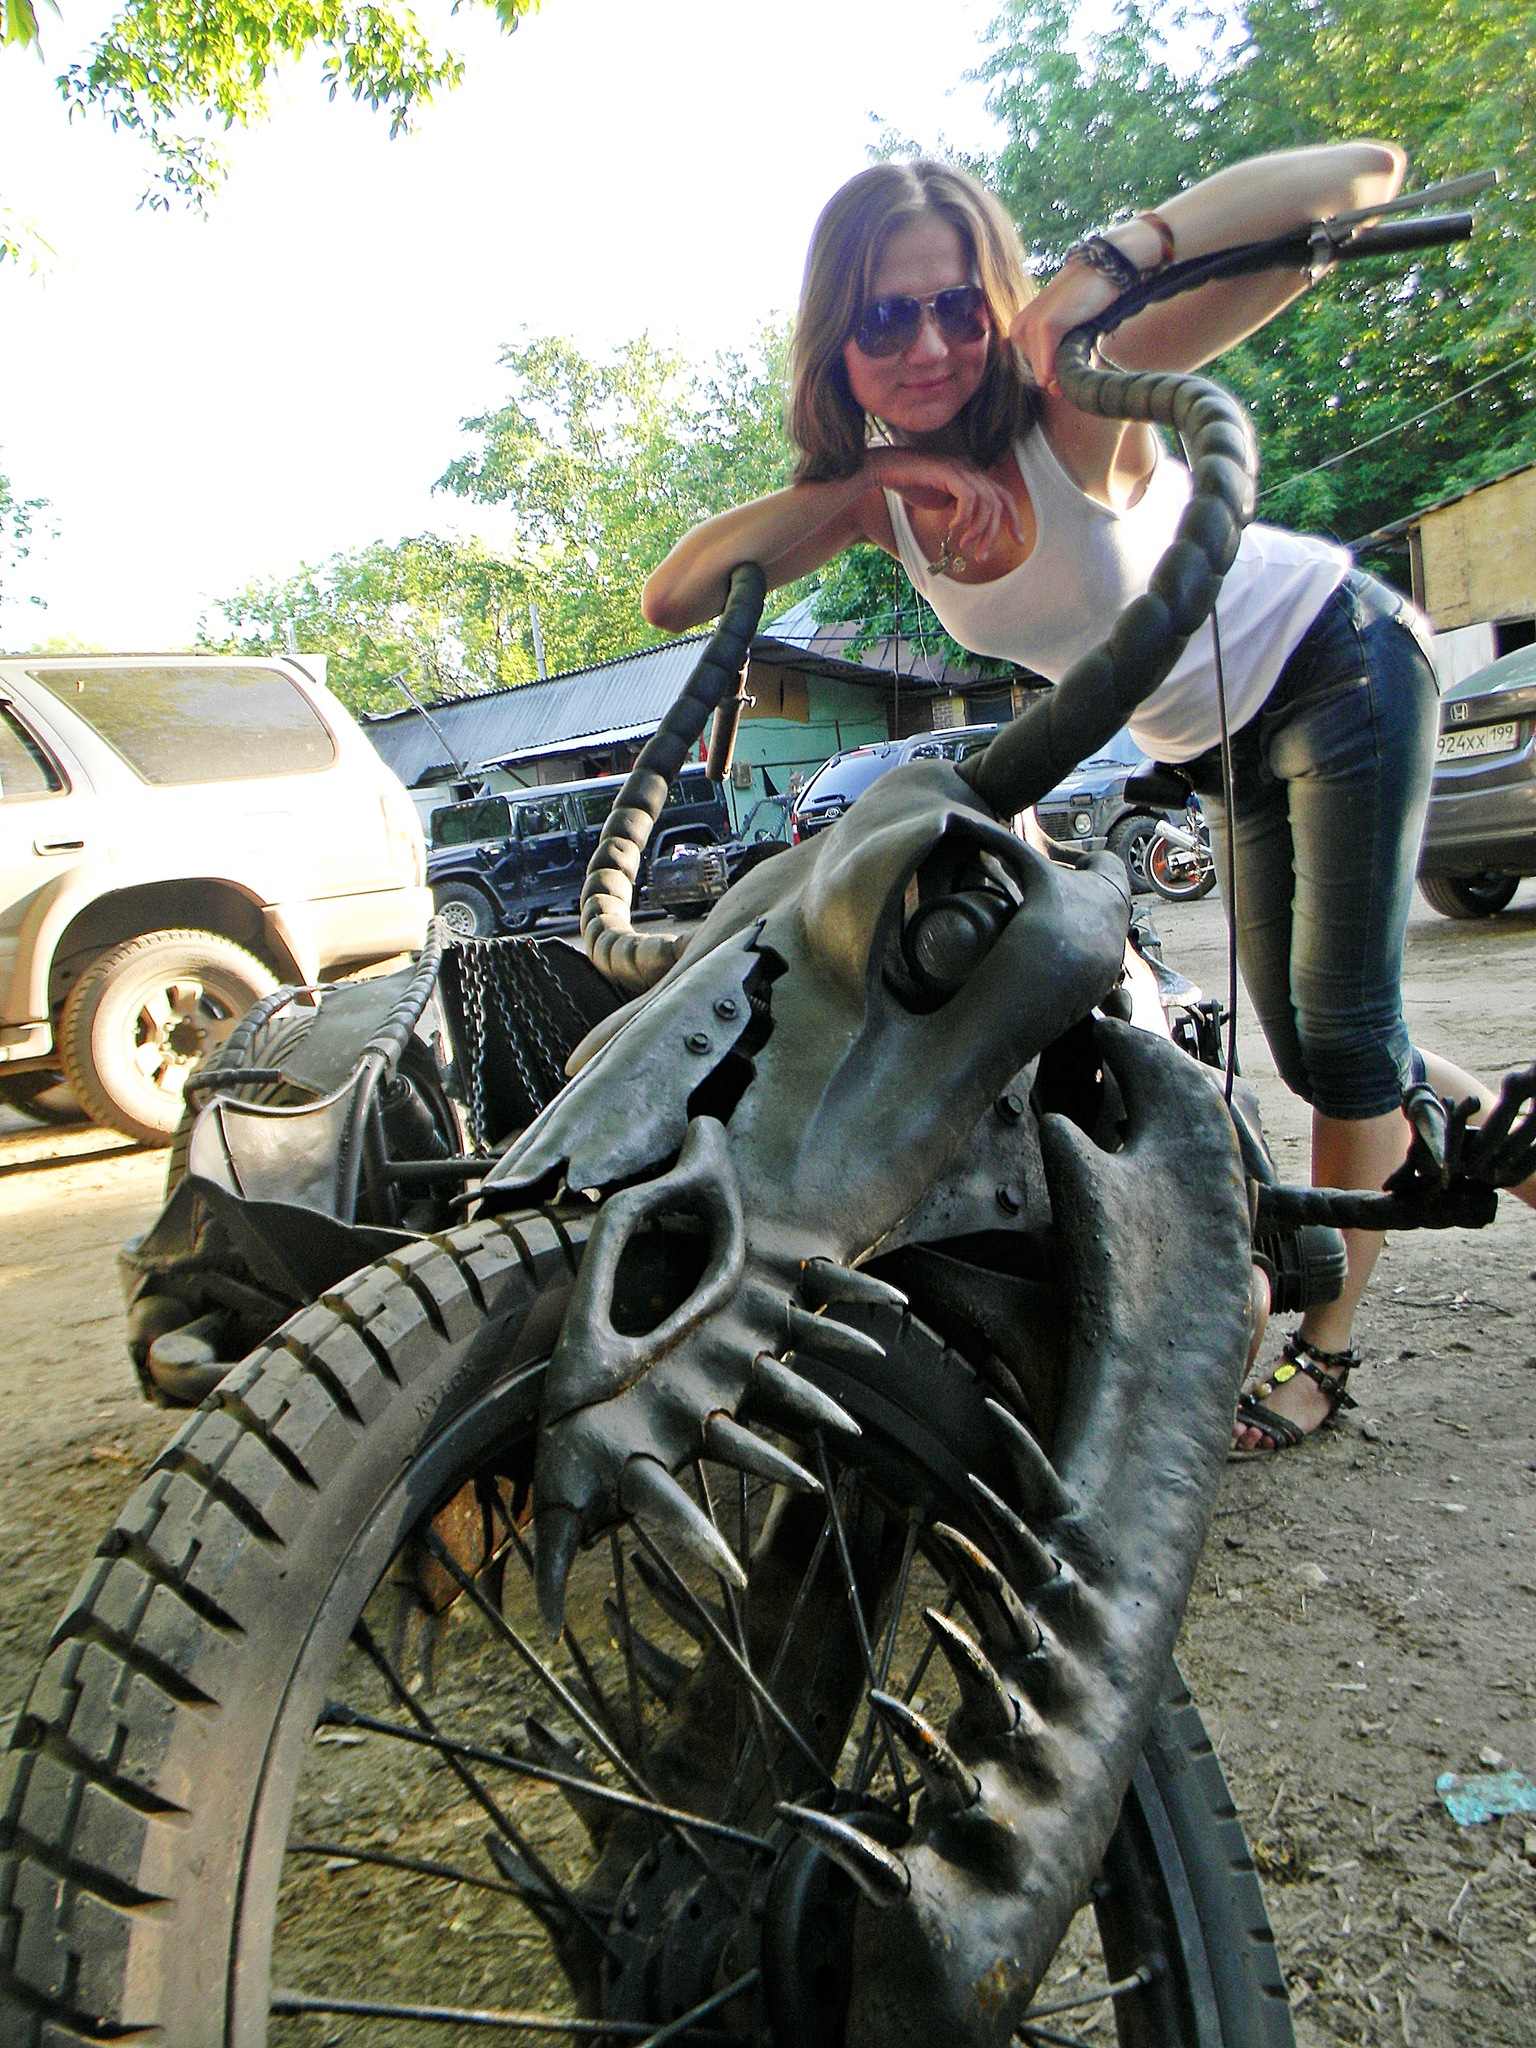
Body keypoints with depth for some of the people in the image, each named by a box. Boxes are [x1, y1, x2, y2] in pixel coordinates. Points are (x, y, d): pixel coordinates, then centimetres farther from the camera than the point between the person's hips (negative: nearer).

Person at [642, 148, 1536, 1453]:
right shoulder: (875, 494, -11)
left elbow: (1365, 173, -33)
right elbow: (674, 598, -22)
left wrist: (1110, 261, -46)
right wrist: (860, 482, -31)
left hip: (1339, 661, -6)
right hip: (1222, 745, 6)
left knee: (1341, 1023, -6)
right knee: (1306, 1048, 10)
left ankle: (1327, 1341, 13)